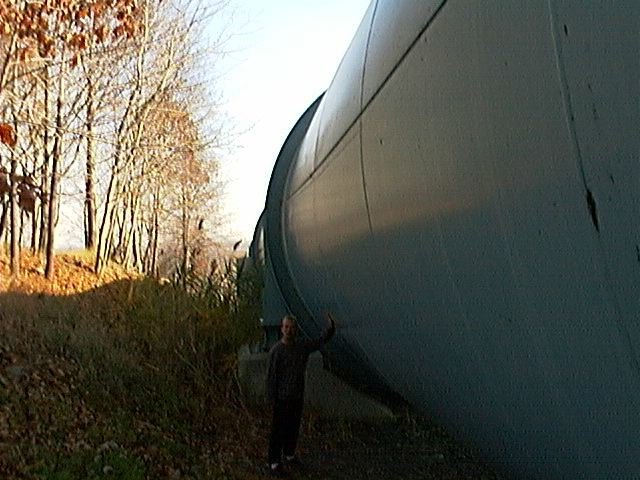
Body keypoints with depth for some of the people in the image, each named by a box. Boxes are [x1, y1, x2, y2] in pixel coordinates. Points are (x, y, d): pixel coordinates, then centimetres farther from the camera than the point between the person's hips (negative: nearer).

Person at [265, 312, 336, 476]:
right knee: (278, 430, 6)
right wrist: (271, 399, -13)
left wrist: (331, 327, -24)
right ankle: (274, 463, 19)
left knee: (293, 427, 20)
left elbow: (322, 341, -4)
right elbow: (271, 376, -15)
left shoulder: (303, 347, -4)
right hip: (282, 397, -5)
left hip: (298, 396, 5)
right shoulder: (276, 351, -20)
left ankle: (289, 454, 40)